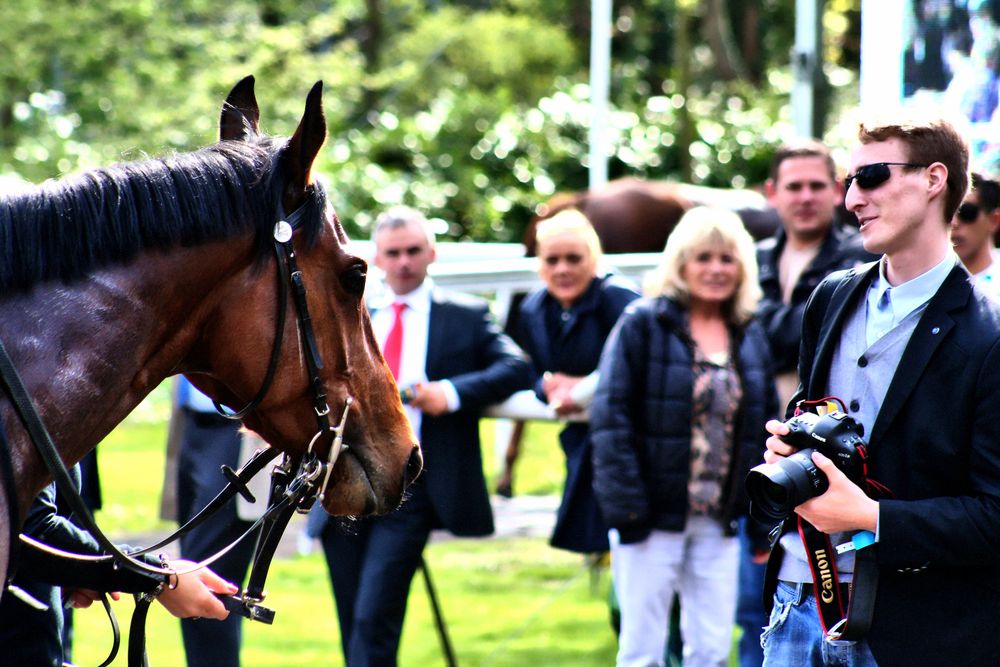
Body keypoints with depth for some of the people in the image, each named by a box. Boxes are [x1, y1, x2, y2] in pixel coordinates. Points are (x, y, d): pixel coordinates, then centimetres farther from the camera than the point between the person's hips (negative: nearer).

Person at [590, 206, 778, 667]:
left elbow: (768, 426, 13)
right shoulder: (642, 325, -5)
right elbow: (610, 417, -10)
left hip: (720, 522, 4)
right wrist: (626, 505, -16)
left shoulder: (751, 337, 10)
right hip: (654, 516, -4)